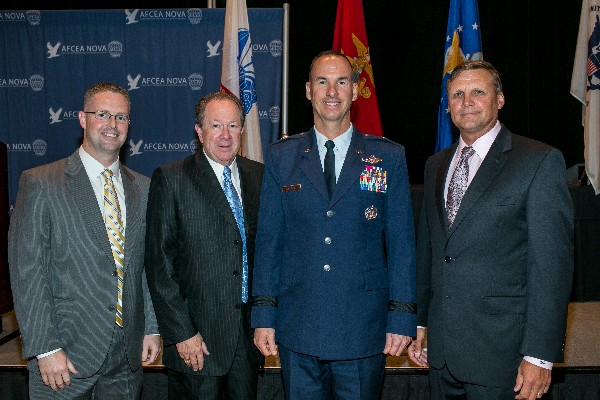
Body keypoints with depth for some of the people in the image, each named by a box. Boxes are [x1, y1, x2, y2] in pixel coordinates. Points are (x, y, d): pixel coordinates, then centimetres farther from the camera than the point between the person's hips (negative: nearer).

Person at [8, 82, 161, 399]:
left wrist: (152, 327, 6)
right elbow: (26, 272, -10)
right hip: (67, 353, -4)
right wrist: (45, 348, -13)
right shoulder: (40, 183, -6)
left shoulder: (143, 189, 8)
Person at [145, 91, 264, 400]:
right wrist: (181, 333, -12)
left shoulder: (259, 176, 7)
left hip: (249, 329, 4)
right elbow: (159, 263, -9)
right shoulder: (170, 179, -6)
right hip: (197, 333, -4)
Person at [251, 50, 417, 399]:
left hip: (364, 329, -1)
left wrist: (402, 317, -4)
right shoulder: (282, 157, 5)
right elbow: (269, 239, 5)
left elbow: (402, 242, 1)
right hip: (298, 329, 1)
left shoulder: (389, 157, 2)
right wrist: (264, 315, 1)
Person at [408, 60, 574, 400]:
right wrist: (419, 321, 13)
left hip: (500, 348, -5)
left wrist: (540, 355, -15)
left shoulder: (540, 161, -7)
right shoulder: (436, 165, 12)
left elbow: (552, 263, -12)